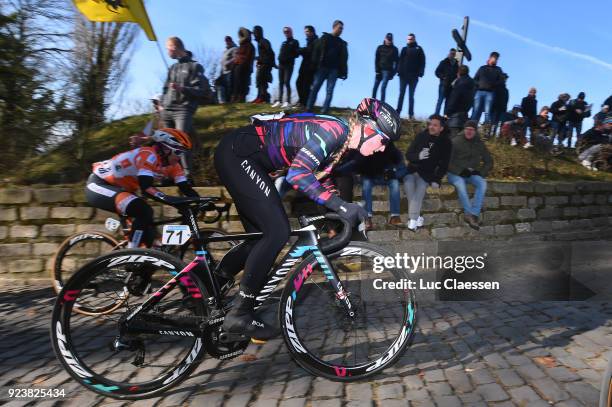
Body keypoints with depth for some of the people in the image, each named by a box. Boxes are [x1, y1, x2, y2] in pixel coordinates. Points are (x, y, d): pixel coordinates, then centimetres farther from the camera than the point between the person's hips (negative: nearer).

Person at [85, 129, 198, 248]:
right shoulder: (149, 155, -27)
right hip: (98, 185, -9)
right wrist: (173, 200, -50)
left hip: (119, 188, 9)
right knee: (143, 211, -28)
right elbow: (146, 187, -38)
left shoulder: (172, 165, -3)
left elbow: (186, 187, -9)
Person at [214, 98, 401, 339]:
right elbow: (297, 175, -30)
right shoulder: (334, 130, -20)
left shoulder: (341, 141, 8)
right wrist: (341, 206, -29)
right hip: (236, 154, -10)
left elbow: (319, 179, 14)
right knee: (277, 231, -14)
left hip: (243, 158, 10)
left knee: (262, 234, 11)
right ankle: (239, 315, -4)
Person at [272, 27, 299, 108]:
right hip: (281, 64, 6)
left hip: (289, 65, -6)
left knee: (286, 82, -13)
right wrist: (280, 59, 2)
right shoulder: (284, 43, 21)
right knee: (281, 83, 4)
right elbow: (281, 53, 19)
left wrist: (289, 58, -16)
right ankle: (279, 101, 6)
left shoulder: (295, 42, 3)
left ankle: (288, 101, -11)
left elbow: (297, 54, -6)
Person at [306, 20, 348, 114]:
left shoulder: (342, 43, 16)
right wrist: (314, 64, -10)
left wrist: (344, 72, 0)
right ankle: (308, 108, -3)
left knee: (330, 91, -5)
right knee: (315, 88, -5)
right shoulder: (324, 38, 10)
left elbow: (344, 59, 11)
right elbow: (316, 51, 2)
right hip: (322, 67, -1)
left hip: (334, 70, 2)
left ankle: (324, 111, -7)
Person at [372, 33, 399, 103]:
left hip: (387, 71, -2)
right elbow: (376, 60, 4)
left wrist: (393, 72, -4)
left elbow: (396, 61, 4)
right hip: (379, 70, 3)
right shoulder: (380, 48, 7)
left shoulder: (394, 49, 4)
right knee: (375, 87, 2)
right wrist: (377, 70, -6)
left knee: (383, 87, -14)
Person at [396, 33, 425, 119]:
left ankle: (411, 114, 2)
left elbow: (422, 62, 0)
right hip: (403, 75, 2)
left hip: (414, 76, -2)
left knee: (411, 95, 2)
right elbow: (400, 60, 5)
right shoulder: (404, 49, 11)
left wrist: (420, 72, -10)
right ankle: (398, 112, 3)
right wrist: (399, 70, -8)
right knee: (401, 94, 2)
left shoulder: (419, 49, 5)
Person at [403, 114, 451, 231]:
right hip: (413, 169, 1)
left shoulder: (445, 142, -1)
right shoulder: (421, 136, 0)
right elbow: (408, 155, -3)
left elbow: (444, 164, 0)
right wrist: (418, 156, -25)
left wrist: (437, 179, -12)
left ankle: (412, 218, -25)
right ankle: (416, 216, -18)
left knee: (421, 187, -28)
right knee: (408, 183, -28)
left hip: (427, 174, -1)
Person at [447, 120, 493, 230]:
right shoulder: (455, 142, -6)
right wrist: (460, 171, -18)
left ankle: (472, 215, -32)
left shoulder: (480, 144, 7)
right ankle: (471, 215, -33)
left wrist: (480, 172, -5)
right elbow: (447, 162, -8)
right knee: (460, 184, -36)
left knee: (482, 183, -27)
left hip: (471, 174, 4)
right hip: (455, 173, -4)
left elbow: (489, 162, 14)